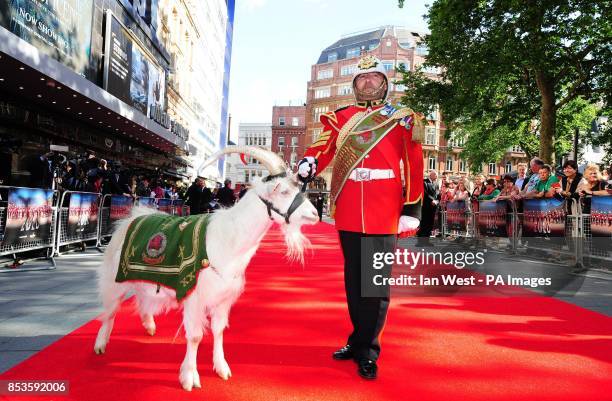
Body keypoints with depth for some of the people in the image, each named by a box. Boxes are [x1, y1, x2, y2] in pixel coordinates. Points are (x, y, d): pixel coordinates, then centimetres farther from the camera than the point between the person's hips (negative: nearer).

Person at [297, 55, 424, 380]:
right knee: (353, 280, 12)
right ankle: (360, 340, 29)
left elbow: (413, 167, 3)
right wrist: (307, 165, -21)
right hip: (348, 213, 3)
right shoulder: (339, 118, 14)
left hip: (384, 215, -3)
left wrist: (412, 210, -3)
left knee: (376, 283, 1)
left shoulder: (403, 119, 7)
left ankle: (366, 350, 15)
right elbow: (323, 148, 1)